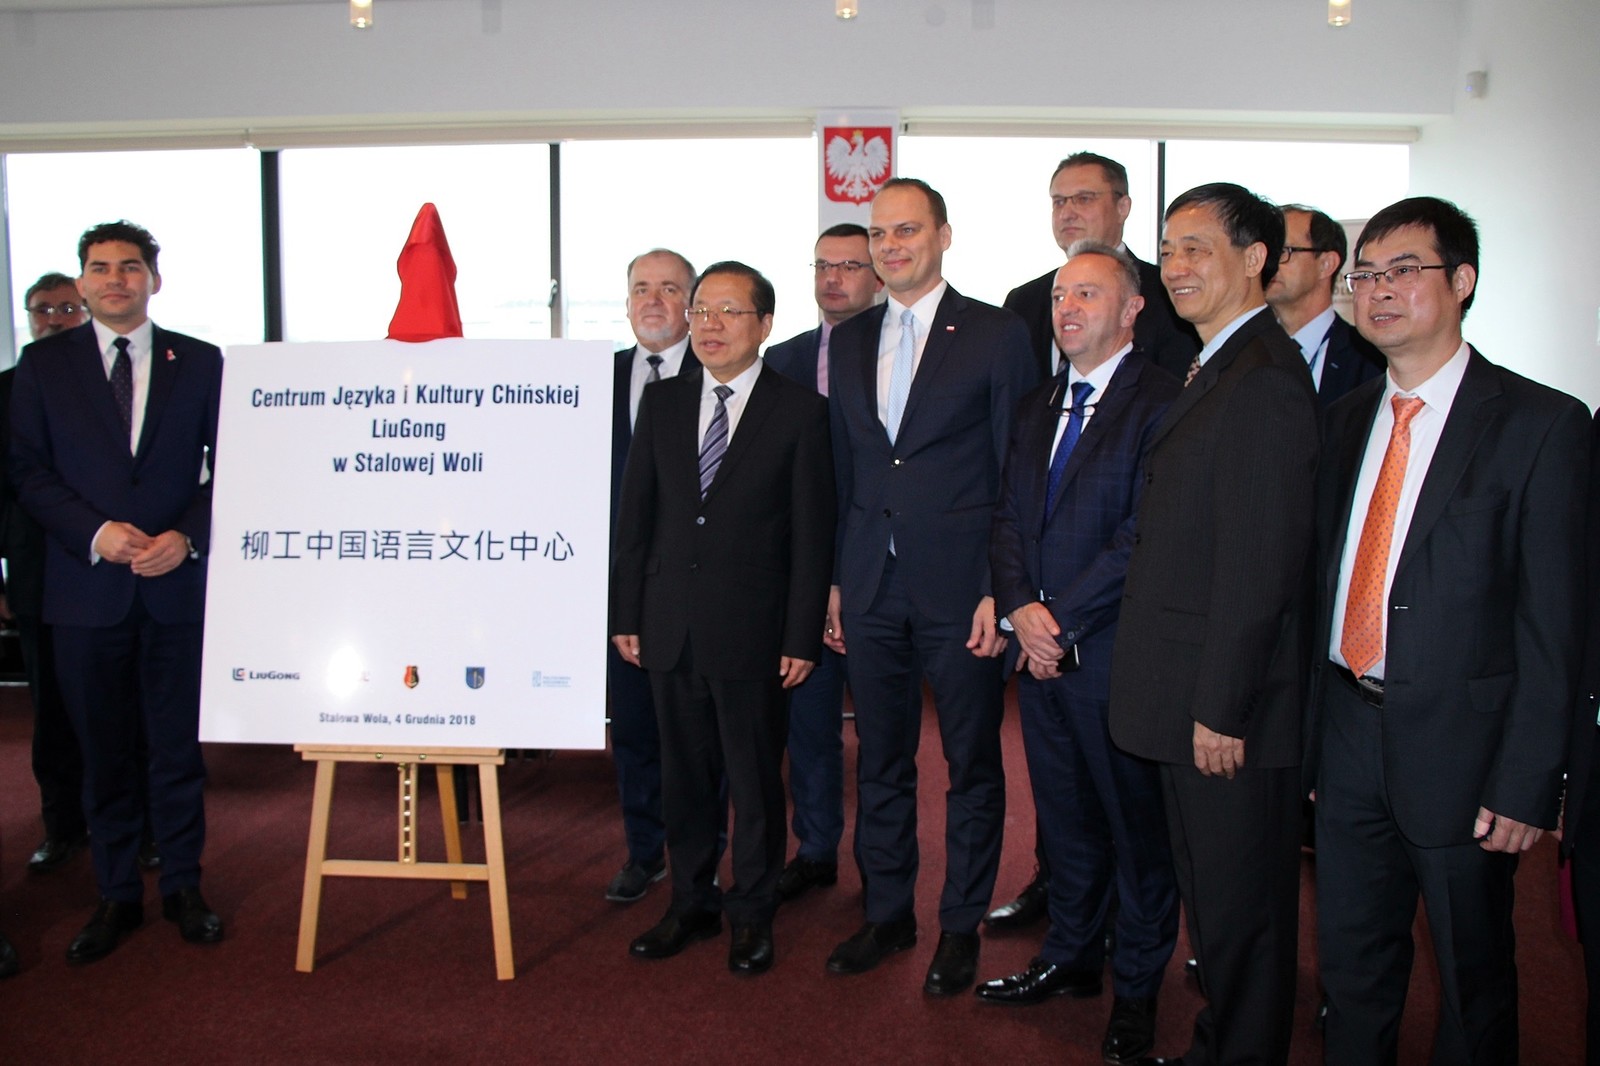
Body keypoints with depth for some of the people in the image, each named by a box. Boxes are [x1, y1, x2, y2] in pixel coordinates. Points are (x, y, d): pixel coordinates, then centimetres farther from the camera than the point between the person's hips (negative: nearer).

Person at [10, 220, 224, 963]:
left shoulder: (201, 363, 5)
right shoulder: (44, 364, 6)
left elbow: (227, 467, 4)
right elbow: (29, 471, 2)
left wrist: (186, 538, -10)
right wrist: (96, 534, -12)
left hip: (177, 583, 0)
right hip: (86, 588, 1)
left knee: (179, 745, 6)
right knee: (102, 753, 9)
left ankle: (182, 888, 21)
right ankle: (116, 895, 22)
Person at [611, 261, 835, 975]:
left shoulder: (800, 411, -3)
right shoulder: (661, 402, 8)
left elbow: (812, 533, -5)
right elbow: (635, 515, 9)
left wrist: (802, 636, -8)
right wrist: (626, 614, 5)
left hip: (752, 628, -3)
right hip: (671, 626, 4)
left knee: (755, 779, 7)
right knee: (683, 774, 14)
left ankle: (752, 913, 24)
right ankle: (692, 903, 30)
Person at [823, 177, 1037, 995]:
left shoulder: (998, 335, -4)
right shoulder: (848, 341, 11)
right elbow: (842, 468, 13)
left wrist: (1001, 589, -11)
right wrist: (834, 579, 9)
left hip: (960, 587, -4)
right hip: (871, 587, 5)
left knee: (971, 764, 9)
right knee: (880, 761, 14)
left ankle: (961, 924, 25)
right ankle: (887, 913, 30)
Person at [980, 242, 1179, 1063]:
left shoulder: (1162, 403, -10)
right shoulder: (1038, 408, 14)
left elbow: (1146, 536, -17)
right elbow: (1008, 517, 12)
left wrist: (1061, 616, -14)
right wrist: (1021, 608, -5)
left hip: (1116, 654, -6)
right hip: (1040, 649, 7)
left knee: (1137, 824, 7)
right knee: (1063, 815, 18)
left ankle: (1137, 987, 24)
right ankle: (1070, 958, 35)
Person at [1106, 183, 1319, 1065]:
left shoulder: (1263, 382, -19)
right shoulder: (1215, 371, 14)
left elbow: (1260, 566, -22)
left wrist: (1220, 710, -20)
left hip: (1229, 706, -10)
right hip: (1197, 698, 10)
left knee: (1238, 903, 6)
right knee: (1212, 893, 21)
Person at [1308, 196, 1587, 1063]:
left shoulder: (1541, 424, -10)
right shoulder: (1348, 417, 8)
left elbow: (1553, 620, -12)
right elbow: (1325, 576, 8)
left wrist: (1526, 781, -14)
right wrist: (1314, 729, 4)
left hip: (1459, 746, -4)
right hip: (1348, 737, 5)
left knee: (1474, 979, 15)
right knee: (1352, 967, 18)